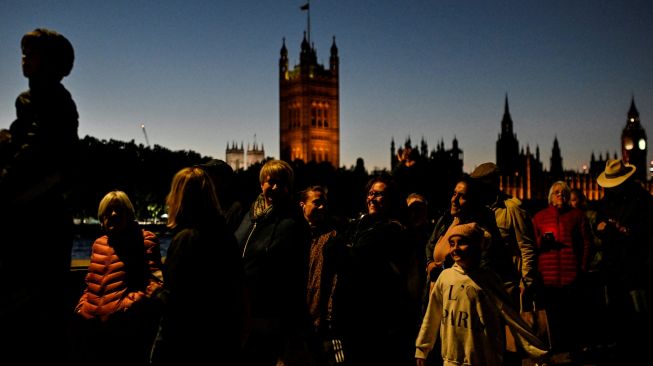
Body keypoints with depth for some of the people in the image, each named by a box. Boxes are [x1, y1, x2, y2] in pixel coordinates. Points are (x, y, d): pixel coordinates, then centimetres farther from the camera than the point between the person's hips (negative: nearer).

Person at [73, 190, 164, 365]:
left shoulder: (145, 240, -3)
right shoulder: (98, 243, 17)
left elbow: (155, 282, -11)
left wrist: (127, 306, -19)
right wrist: (82, 305, 12)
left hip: (125, 328, -6)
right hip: (91, 327, 7)